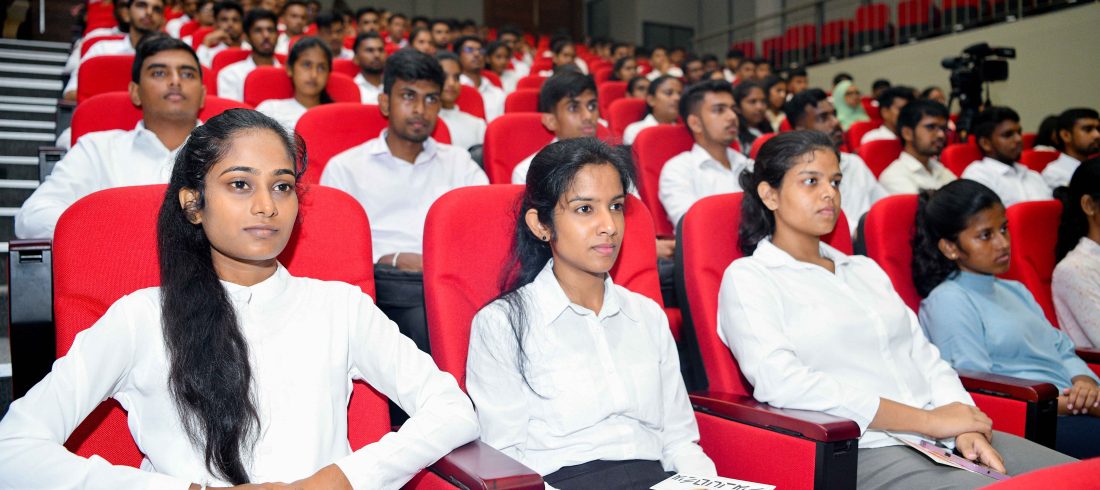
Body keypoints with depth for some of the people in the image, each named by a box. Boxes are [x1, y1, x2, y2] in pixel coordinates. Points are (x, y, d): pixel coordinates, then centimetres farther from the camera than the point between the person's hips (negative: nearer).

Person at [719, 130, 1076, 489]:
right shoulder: (747, 278, -1)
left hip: (941, 439, 7)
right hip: (860, 450, -7)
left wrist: (964, 426, -6)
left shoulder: (866, 269, 21)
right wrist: (927, 420, -13)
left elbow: (925, 358, 16)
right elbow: (780, 383, -16)